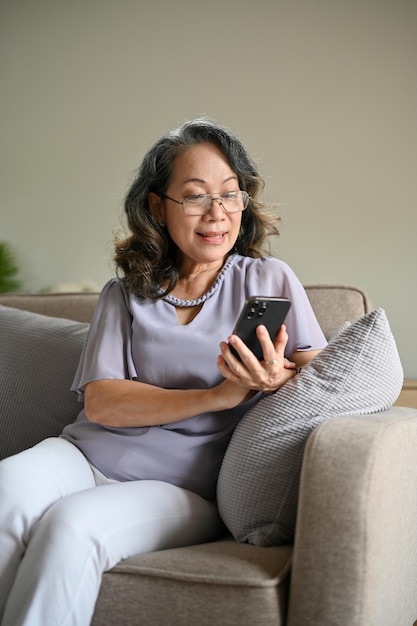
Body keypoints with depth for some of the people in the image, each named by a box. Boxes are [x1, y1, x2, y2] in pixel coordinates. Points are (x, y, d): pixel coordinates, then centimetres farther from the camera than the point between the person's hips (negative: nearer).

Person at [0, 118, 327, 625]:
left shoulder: (270, 280, 8)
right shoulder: (124, 293, 12)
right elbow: (100, 402, -2)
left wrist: (279, 382, -26)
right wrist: (217, 395, -15)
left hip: (183, 485, -2)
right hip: (89, 452, 2)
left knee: (71, 523, -31)